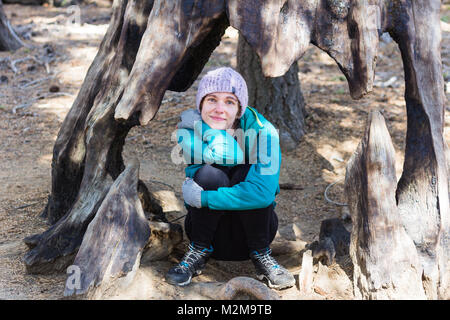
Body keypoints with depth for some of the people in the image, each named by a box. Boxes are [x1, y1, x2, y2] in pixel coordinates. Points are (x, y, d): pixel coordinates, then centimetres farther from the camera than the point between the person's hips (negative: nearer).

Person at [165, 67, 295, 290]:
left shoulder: (262, 131, -19)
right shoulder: (187, 131, -11)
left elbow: (263, 192, -34)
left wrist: (202, 198, -32)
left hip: (253, 221, -1)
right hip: (208, 227, 1)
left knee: (245, 171, -29)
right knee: (210, 174, -29)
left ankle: (261, 254, -11)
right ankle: (199, 251, -7)